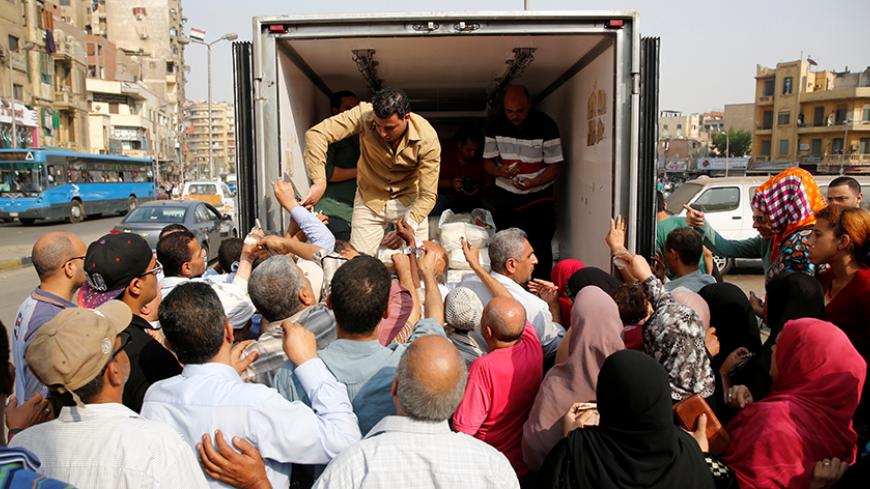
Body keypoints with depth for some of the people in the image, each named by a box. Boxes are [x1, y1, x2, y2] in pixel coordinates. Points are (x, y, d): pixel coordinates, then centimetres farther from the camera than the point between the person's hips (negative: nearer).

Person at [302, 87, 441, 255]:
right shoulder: (364, 115, -27)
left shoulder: (427, 137, -26)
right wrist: (319, 182, -40)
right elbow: (316, 134, -31)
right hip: (369, 199, 0)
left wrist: (409, 228, -38)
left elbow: (428, 195, -24)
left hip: (409, 200, 0)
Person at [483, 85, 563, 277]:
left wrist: (532, 183, -27)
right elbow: (488, 162, 5)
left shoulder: (545, 125, -12)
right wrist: (500, 171, -19)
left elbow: (556, 167, -10)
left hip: (538, 196, -3)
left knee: (540, 249, -3)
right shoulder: (496, 126, -1)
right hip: (505, 196, 3)